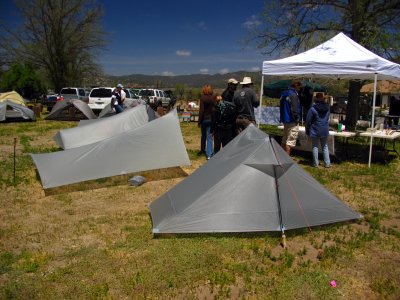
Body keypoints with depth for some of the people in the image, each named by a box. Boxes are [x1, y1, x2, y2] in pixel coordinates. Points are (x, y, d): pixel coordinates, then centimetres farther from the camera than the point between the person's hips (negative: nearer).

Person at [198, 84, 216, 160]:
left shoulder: (202, 98, -11)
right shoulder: (214, 98, -4)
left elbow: (201, 110, -12)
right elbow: (215, 109, -5)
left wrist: (199, 121, -6)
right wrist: (214, 119, 1)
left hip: (204, 119, -1)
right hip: (211, 119, 1)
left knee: (203, 135, 17)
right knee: (209, 136, 3)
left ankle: (203, 150, 32)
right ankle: (209, 154, -2)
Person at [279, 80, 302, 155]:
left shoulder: (284, 93, 12)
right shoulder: (293, 95, -16)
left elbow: (281, 107, 19)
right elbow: (294, 109, -21)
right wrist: (297, 119, -9)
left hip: (285, 120, 9)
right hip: (292, 121, -9)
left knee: (284, 140, 18)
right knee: (290, 142, -5)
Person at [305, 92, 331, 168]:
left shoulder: (312, 109, -14)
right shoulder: (327, 108, 0)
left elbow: (308, 121, -9)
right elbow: (328, 119, 14)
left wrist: (307, 131, 3)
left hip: (315, 131, -4)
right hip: (325, 131, 4)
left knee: (315, 146, 7)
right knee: (325, 146, 14)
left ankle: (316, 163, 9)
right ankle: (327, 163, 13)